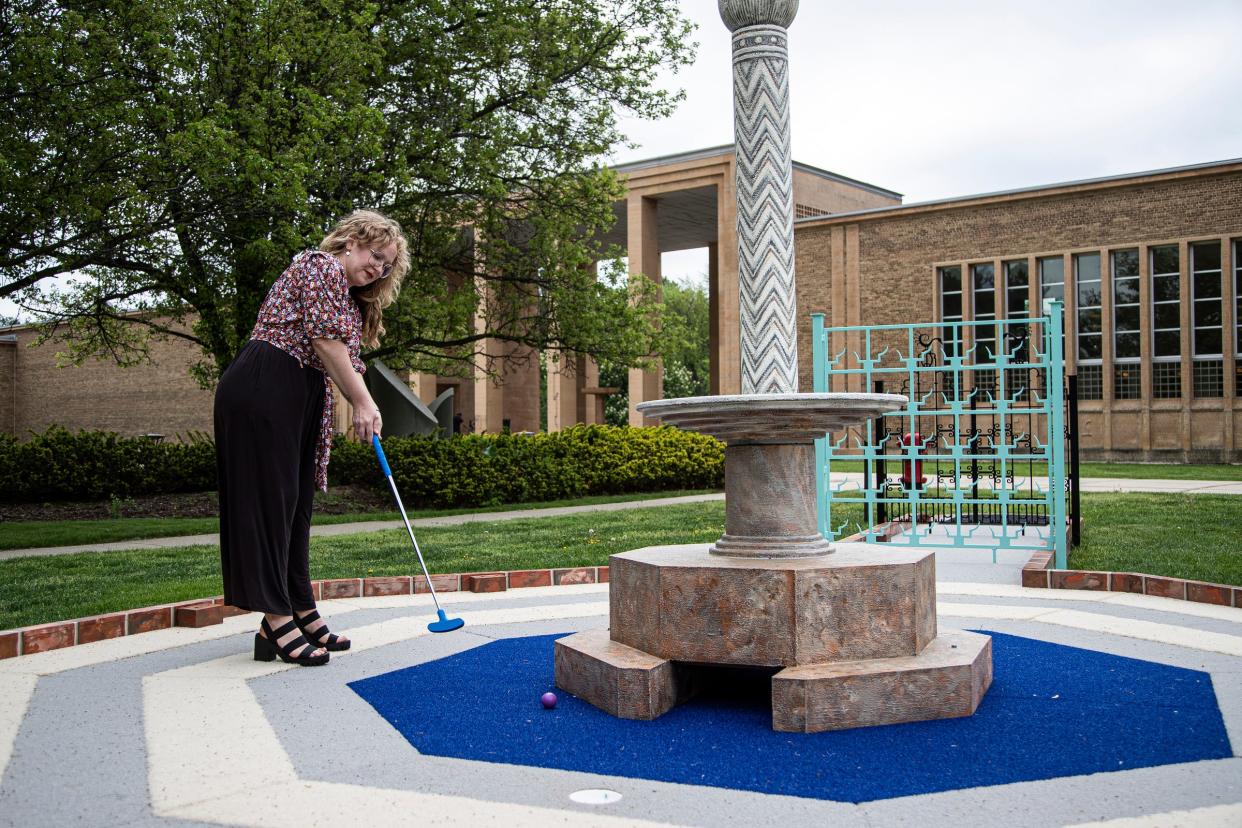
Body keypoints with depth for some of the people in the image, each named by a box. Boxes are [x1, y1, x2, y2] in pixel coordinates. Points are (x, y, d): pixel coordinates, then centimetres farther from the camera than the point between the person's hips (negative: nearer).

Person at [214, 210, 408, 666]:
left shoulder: (351, 301, 25)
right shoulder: (322, 265, -3)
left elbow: (343, 362, 20)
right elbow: (323, 337, -14)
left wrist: (363, 408, 3)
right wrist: (363, 401, -9)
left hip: (301, 401, 10)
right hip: (262, 391, -10)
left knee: (295, 505, 8)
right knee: (269, 499, -9)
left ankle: (300, 612, 12)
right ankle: (276, 623, -9)